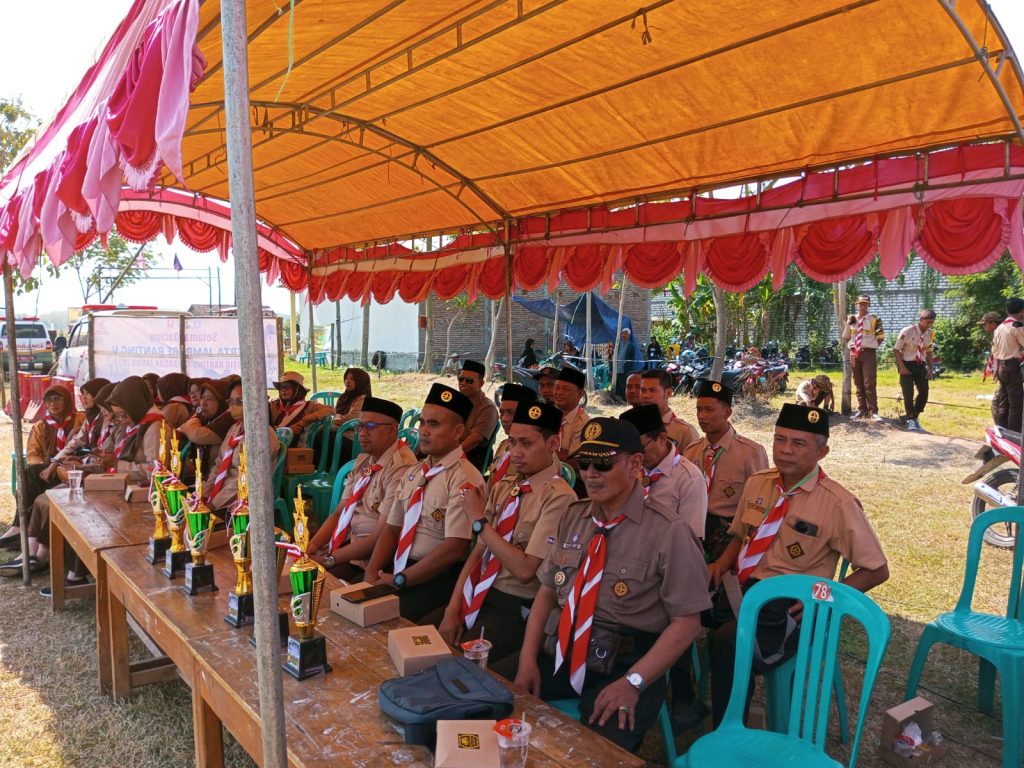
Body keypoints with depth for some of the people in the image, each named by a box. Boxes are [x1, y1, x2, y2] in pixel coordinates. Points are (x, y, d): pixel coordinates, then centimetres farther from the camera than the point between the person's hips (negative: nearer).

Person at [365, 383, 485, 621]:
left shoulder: (464, 479, -13)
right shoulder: (413, 474, 12)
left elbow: (454, 547, -19)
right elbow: (392, 528, 13)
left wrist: (399, 580, -15)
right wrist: (372, 573, -3)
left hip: (440, 577, -7)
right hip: (400, 567, 7)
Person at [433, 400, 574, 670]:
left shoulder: (559, 498, -16)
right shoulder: (503, 487, 7)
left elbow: (525, 570, -21)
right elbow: (478, 551, 6)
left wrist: (479, 519, -15)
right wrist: (453, 608, -5)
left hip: (517, 610, -6)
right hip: (479, 596, 7)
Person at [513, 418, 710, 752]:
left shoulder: (668, 532, -11)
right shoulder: (573, 517, 8)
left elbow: (686, 621, -10)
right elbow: (547, 591, 10)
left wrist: (633, 681, -18)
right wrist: (528, 658, -3)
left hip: (622, 664, -5)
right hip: (558, 654, 6)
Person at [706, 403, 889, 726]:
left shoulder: (837, 503, -9)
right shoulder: (756, 484, 7)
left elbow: (877, 570, -3)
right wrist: (723, 562, 0)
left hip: (790, 607, -6)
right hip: (742, 589, 6)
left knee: (729, 641, -33)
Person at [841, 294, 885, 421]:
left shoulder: (874, 320, -3)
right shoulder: (851, 319, 9)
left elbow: (880, 338, 4)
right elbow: (846, 337, 18)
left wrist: (871, 346, -3)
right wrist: (851, 348, 6)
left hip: (868, 353, -4)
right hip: (854, 353, 4)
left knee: (869, 384, -9)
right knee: (858, 383, 9)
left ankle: (873, 411, -4)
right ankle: (862, 410, 16)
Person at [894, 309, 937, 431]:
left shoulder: (931, 334, 1)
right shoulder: (907, 331, -15)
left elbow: (929, 352, 14)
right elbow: (896, 349, -10)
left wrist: (930, 368, 4)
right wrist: (902, 367, -17)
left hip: (921, 365, 5)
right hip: (907, 365, -5)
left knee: (924, 393, 2)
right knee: (908, 392, -10)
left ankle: (915, 417, 19)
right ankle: (911, 420, 2)